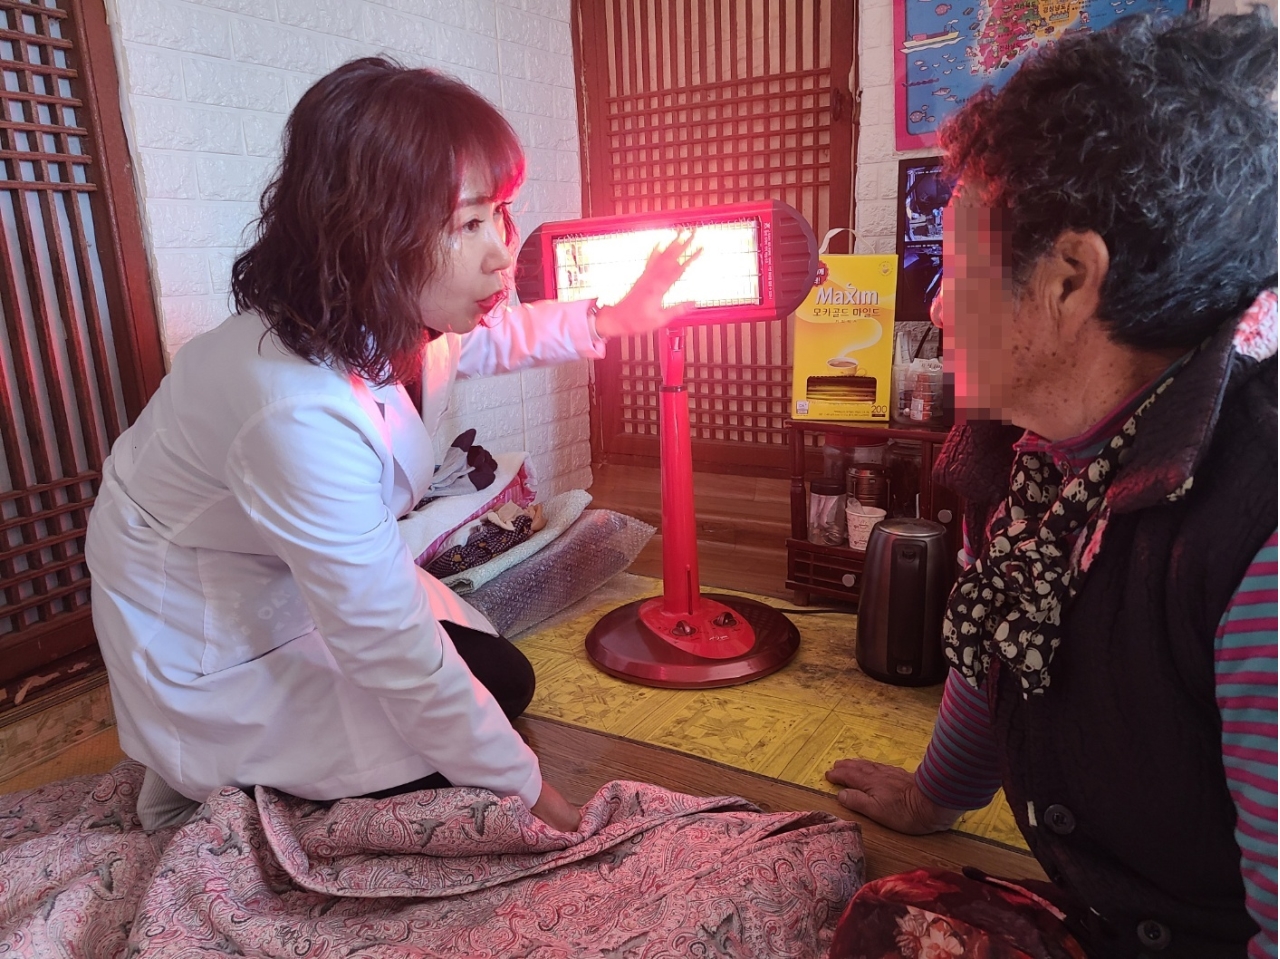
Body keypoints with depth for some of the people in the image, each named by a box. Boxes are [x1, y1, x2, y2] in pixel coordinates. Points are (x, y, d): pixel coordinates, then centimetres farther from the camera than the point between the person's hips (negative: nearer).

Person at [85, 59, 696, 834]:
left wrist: (615, 318, -2)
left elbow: (492, 335, 11)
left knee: (507, 682, 10)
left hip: (310, 580, 8)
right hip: (209, 636, -8)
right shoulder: (303, 414, -40)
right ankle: (205, 792, 12)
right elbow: (394, 653, -31)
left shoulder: (401, 312, -16)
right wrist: (525, 788, -19)